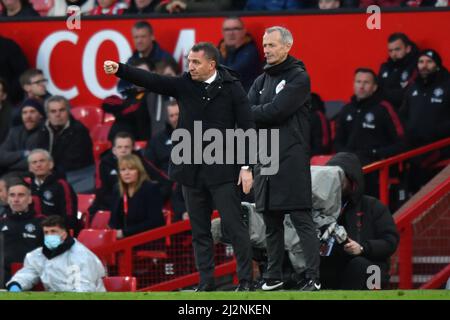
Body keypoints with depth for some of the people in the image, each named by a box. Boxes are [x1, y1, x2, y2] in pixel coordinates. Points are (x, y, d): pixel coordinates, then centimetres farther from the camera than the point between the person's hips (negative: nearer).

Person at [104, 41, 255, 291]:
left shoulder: (232, 88, -4)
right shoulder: (184, 85, 4)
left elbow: (247, 128, -4)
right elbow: (151, 81, -7)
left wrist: (246, 167, -9)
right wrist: (119, 70, -22)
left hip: (223, 170, -4)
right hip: (192, 168, 4)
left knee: (235, 226, -5)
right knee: (200, 230, 7)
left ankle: (246, 280, 1)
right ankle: (206, 282, 12)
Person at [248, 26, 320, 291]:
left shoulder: (298, 78, -3)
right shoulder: (262, 80, 18)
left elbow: (276, 110, -13)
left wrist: (250, 114, -2)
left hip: (292, 159, -7)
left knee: (302, 220, -9)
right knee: (271, 221, 10)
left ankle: (314, 278, -11)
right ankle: (273, 277, 15)